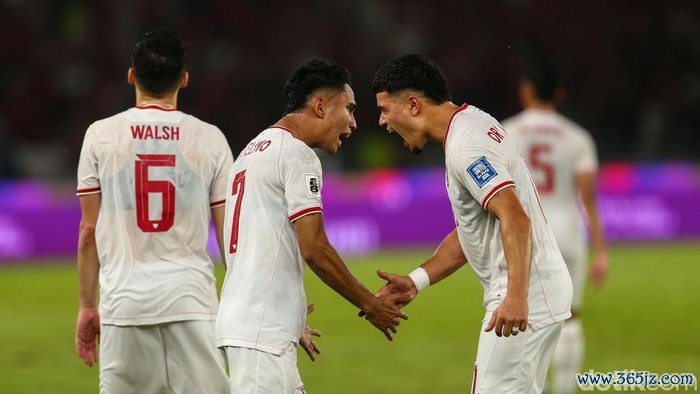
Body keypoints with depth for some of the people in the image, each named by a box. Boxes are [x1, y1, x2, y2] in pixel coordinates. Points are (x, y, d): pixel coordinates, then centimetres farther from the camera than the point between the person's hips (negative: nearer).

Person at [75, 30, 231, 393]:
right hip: (192, 300, 0)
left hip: (124, 298, 0)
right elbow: (229, 235, 4)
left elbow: (88, 231, 5)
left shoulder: (100, 135, 3)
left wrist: (87, 306, 12)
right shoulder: (210, 139, 3)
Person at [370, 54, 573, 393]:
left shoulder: (464, 145, -17)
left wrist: (517, 296, -37)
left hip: (525, 294, -11)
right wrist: (417, 280, 15)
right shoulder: (475, 122, 16)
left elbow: (515, 218, -29)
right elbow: (470, 231, 22)